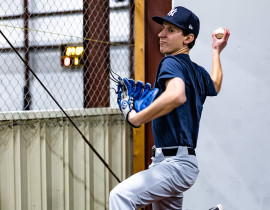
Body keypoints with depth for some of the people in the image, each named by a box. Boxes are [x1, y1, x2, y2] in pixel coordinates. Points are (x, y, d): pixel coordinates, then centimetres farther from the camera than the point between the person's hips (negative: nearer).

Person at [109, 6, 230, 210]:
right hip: (173, 161, 10)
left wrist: (136, 118, -24)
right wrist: (216, 52, 46)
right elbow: (215, 86, 37)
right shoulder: (198, 71, 14)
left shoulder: (172, 62, -12)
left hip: (176, 164, -10)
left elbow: (177, 96, -34)